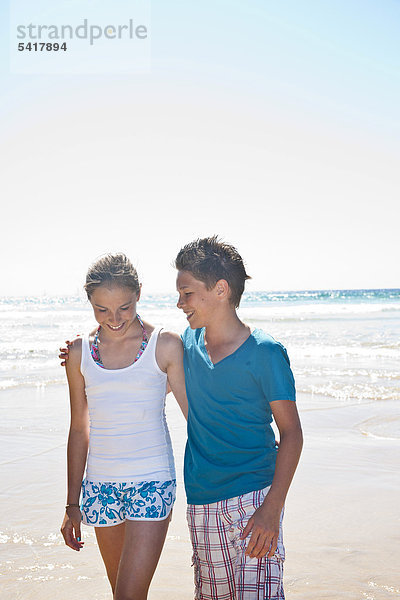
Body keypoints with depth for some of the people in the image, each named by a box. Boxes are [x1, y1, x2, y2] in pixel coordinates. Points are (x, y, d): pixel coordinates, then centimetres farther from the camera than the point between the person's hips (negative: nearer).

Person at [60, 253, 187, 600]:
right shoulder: (80, 352, 4)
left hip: (151, 482, -4)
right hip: (100, 484, 4)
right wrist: (73, 505, 13)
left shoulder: (165, 346, -6)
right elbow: (79, 429, 10)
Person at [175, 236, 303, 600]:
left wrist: (272, 508, -17)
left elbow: (291, 433, -9)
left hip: (254, 498, -5)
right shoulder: (188, 344, 6)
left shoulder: (264, 353, -10)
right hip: (201, 502, 5)